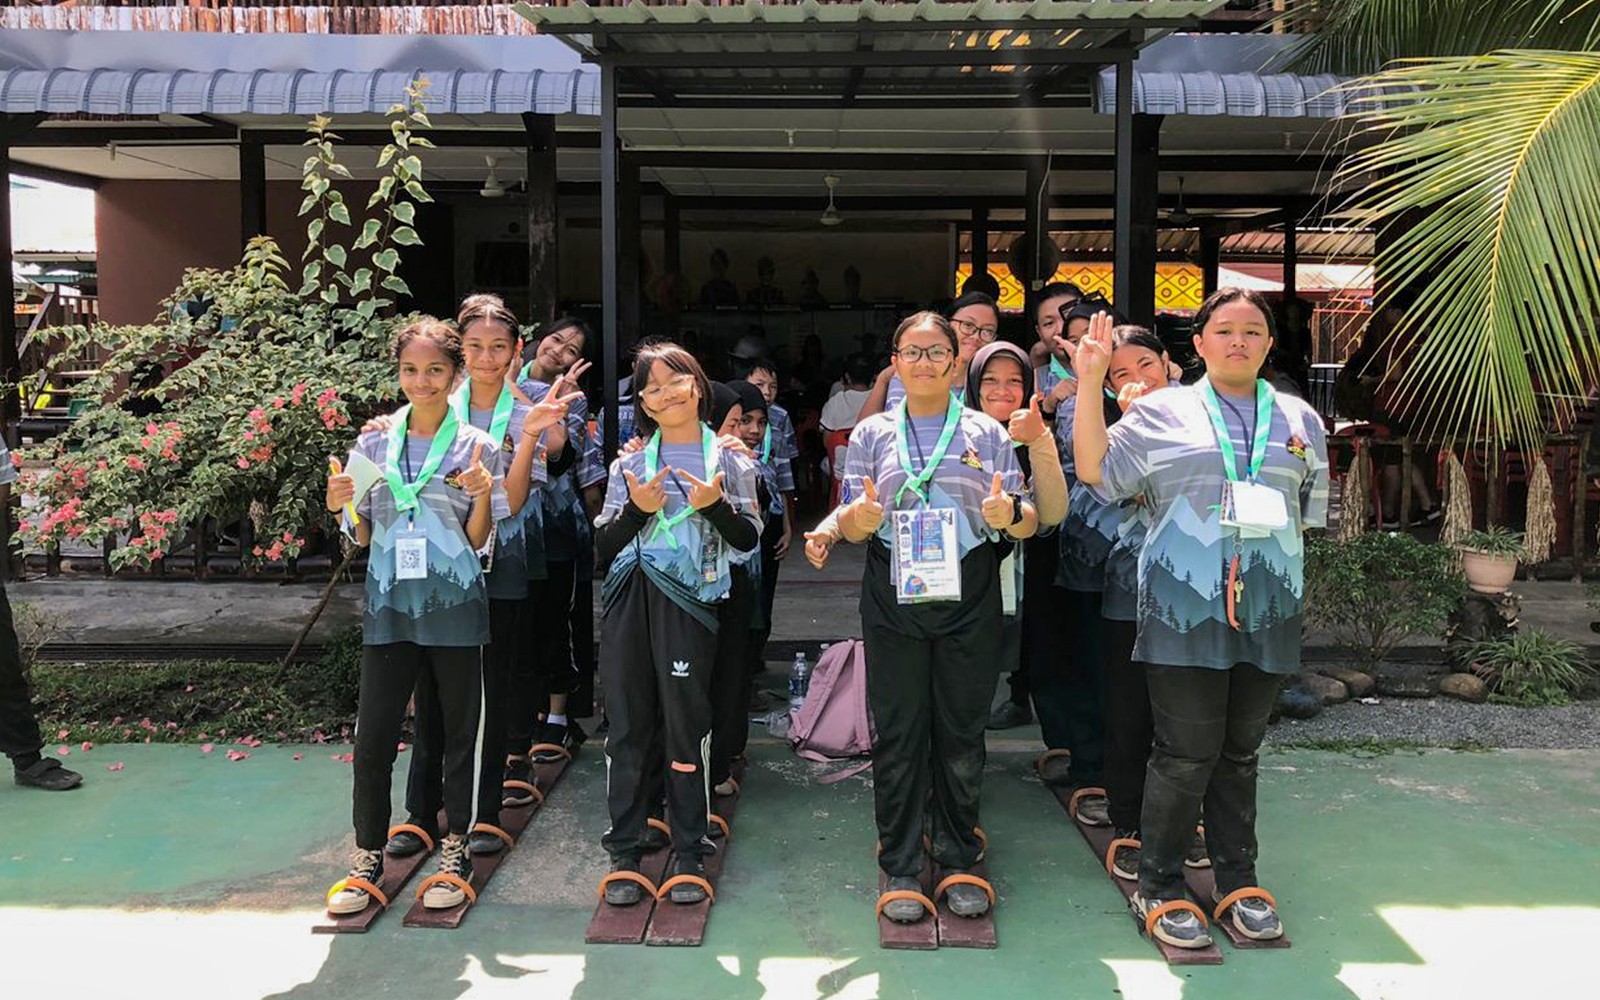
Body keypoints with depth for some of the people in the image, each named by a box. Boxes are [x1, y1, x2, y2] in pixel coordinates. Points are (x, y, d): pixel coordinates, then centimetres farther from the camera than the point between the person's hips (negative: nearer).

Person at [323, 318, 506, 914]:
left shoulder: (477, 447, -1)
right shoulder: (373, 445, 5)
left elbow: (478, 540, 0)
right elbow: (362, 537, 10)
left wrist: (481, 495, -18)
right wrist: (344, 507, -9)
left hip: (454, 607, -2)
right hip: (389, 607, 2)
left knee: (458, 732, 8)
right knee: (372, 737, 2)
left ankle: (456, 853, 22)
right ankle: (368, 861, 18)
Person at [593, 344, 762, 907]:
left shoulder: (729, 460, 9)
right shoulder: (630, 463, 13)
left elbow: (748, 541, 4)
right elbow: (603, 549, 8)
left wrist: (716, 505, -13)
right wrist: (636, 509, -9)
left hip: (686, 602, -2)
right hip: (628, 601, 2)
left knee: (686, 725, -1)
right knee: (628, 725, 4)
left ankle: (688, 855, 12)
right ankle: (624, 854, 14)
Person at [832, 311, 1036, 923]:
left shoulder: (987, 433, 8)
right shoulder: (872, 433, 8)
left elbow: (1029, 521, 5)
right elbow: (850, 527, 5)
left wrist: (1009, 513, -18)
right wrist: (861, 515, -19)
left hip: (968, 597, 0)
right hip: (893, 598, 0)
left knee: (962, 730, 6)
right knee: (898, 731, 3)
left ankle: (959, 859, 22)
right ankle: (901, 869, 16)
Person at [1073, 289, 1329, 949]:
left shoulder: (1300, 421, 15)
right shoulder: (1162, 412, 5)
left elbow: (1311, 512, 21)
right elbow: (1095, 469, -4)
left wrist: (1279, 564, 8)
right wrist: (1090, 383, -10)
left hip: (1268, 607, 4)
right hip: (1184, 603, -3)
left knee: (1240, 749, 13)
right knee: (1186, 750, -3)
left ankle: (1238, 880, 27)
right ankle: (1159, 885, 12)